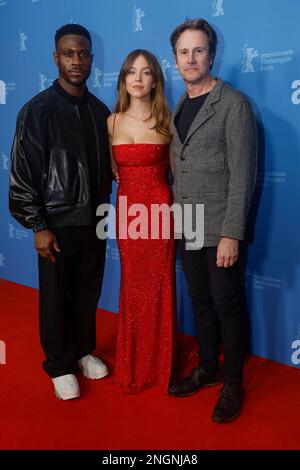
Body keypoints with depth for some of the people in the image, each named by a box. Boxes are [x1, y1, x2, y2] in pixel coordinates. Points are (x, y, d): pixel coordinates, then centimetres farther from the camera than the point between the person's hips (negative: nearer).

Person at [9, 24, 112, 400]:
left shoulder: (99, 110, 5)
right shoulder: (38, 110, -8)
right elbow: (23, 172, -10)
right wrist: (38, 226, -12)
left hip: (93, 219, 4)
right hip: (58, 223, -4)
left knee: (88, 292, 15)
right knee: (56, 298, 8)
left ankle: (84, 351, 36)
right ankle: (59, 365, 27)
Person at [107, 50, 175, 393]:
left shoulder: (166, 120, -2)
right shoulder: (112, 122, 5)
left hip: (158, 210, -2)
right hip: (127, 210, 3)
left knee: (157, 286, 6)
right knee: (132, 286, 11)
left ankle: (158, 366, 24)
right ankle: (132, 366, 28)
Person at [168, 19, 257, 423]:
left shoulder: (234, 104, -10)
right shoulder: (179, 108, 13)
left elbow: (242, 175, -15)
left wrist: (231, 235, -19)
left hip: (219, 229, -6)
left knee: (227, 304, 4)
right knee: (201, 301, 16)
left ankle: (233, 382, 22)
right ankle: (208, 368, 33)